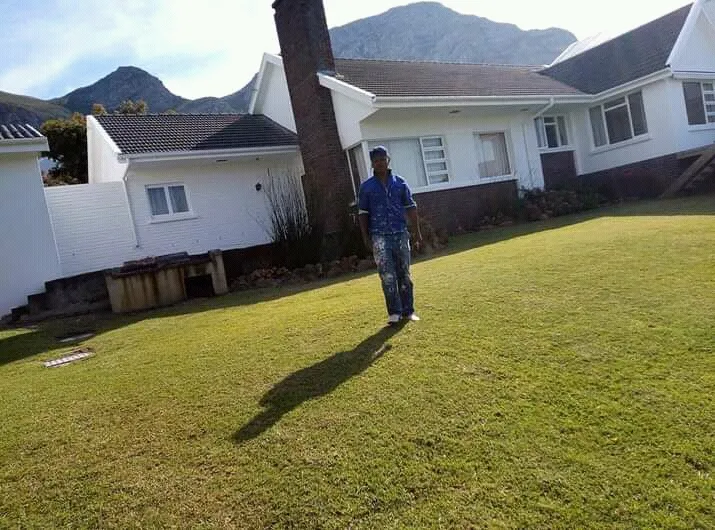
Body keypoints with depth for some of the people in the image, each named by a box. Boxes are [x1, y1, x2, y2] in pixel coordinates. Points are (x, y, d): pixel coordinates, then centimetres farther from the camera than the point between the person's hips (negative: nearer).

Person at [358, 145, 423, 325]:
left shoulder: (400, 182, 7)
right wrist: (365, 237, -2)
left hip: (400, 233, 2)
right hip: (379, 236, -2)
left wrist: (417, 233, 3)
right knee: (387, 275, -6)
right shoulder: (366, 187, 4)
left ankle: (408, 311, 15)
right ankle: (394, 312, 0)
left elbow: (411, 208, 7)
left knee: (404, 274, 7)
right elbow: (363, 214, 5)